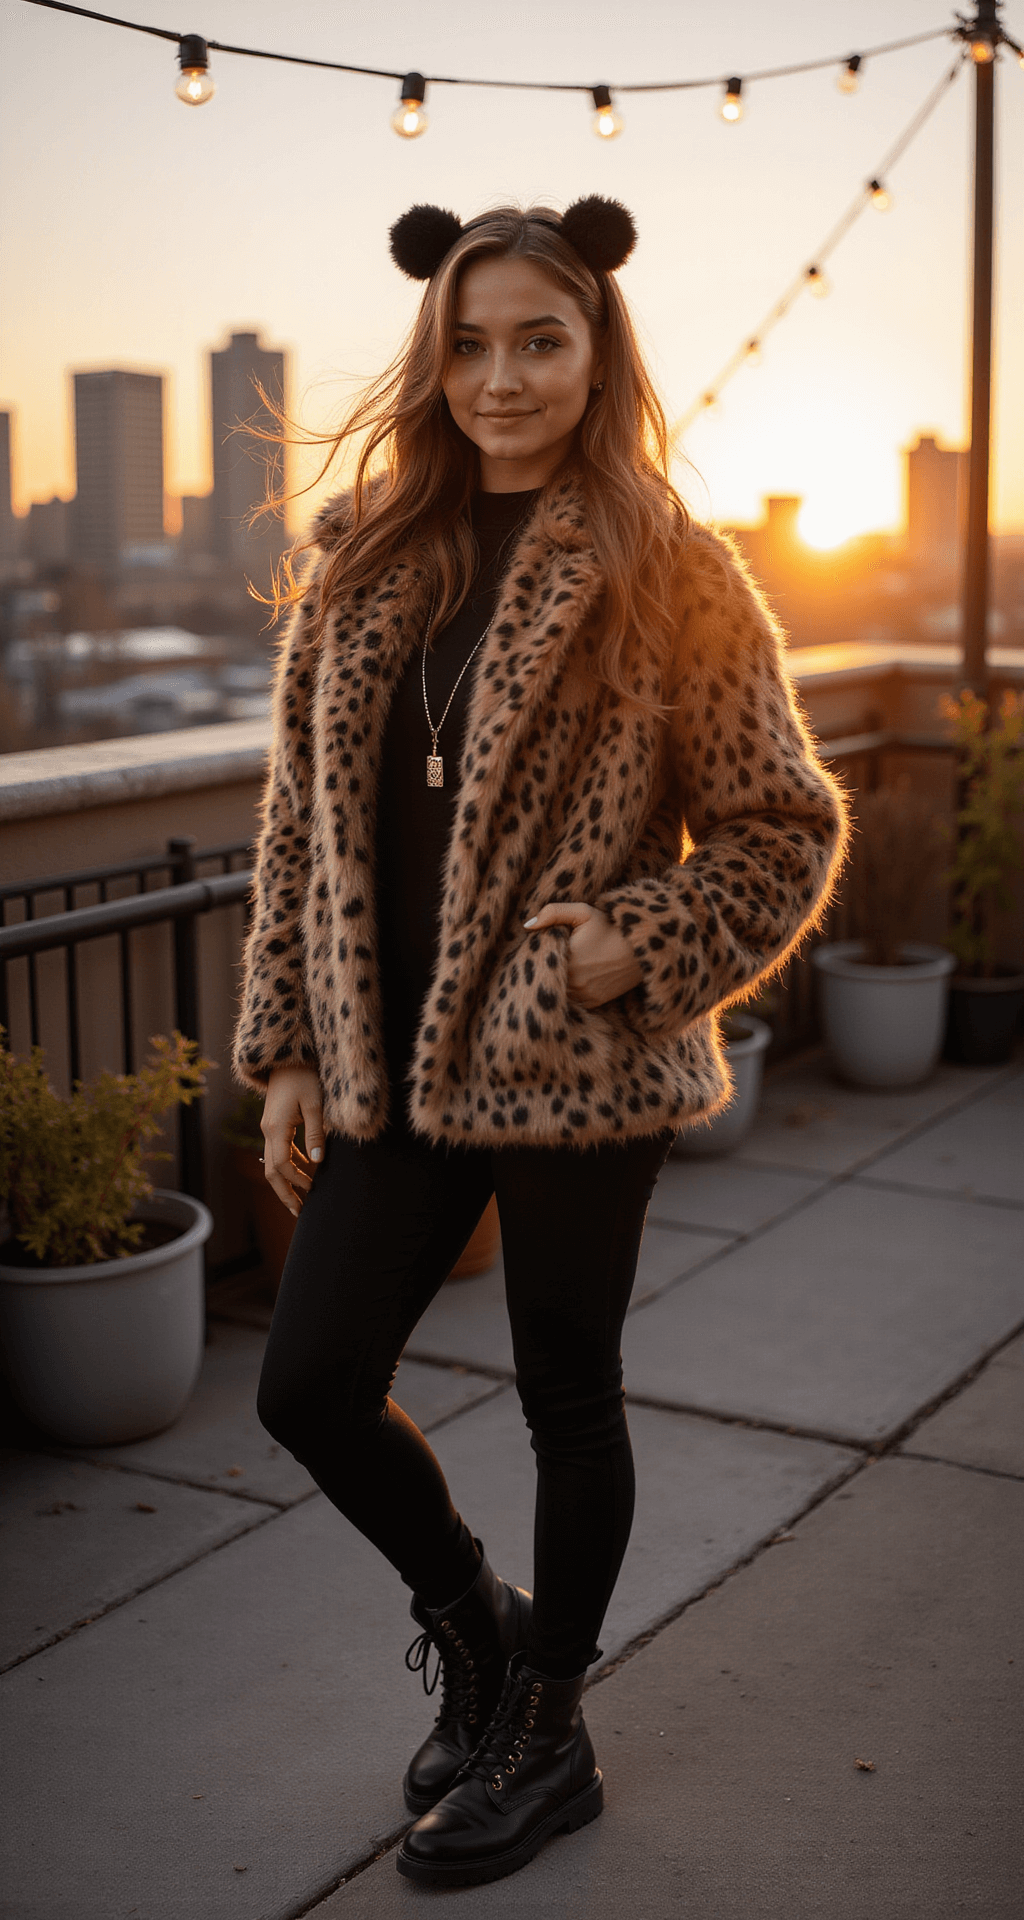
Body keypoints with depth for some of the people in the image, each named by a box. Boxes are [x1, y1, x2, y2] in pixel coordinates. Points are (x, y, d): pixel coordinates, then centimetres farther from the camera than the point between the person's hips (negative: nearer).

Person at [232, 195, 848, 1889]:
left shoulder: (670, 575, -7)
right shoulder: (363, 558, 6)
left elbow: (788, 829, -4)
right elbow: (302, 817, 8)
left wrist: (628, 952, -17)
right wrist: (289, 1047, 5)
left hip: (578, 1068, -5)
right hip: (395, 1061, 5)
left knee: (568, 1397, 10)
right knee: (309, 1386, 6)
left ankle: (547, 1736, 33)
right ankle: (476, 1626, 36)